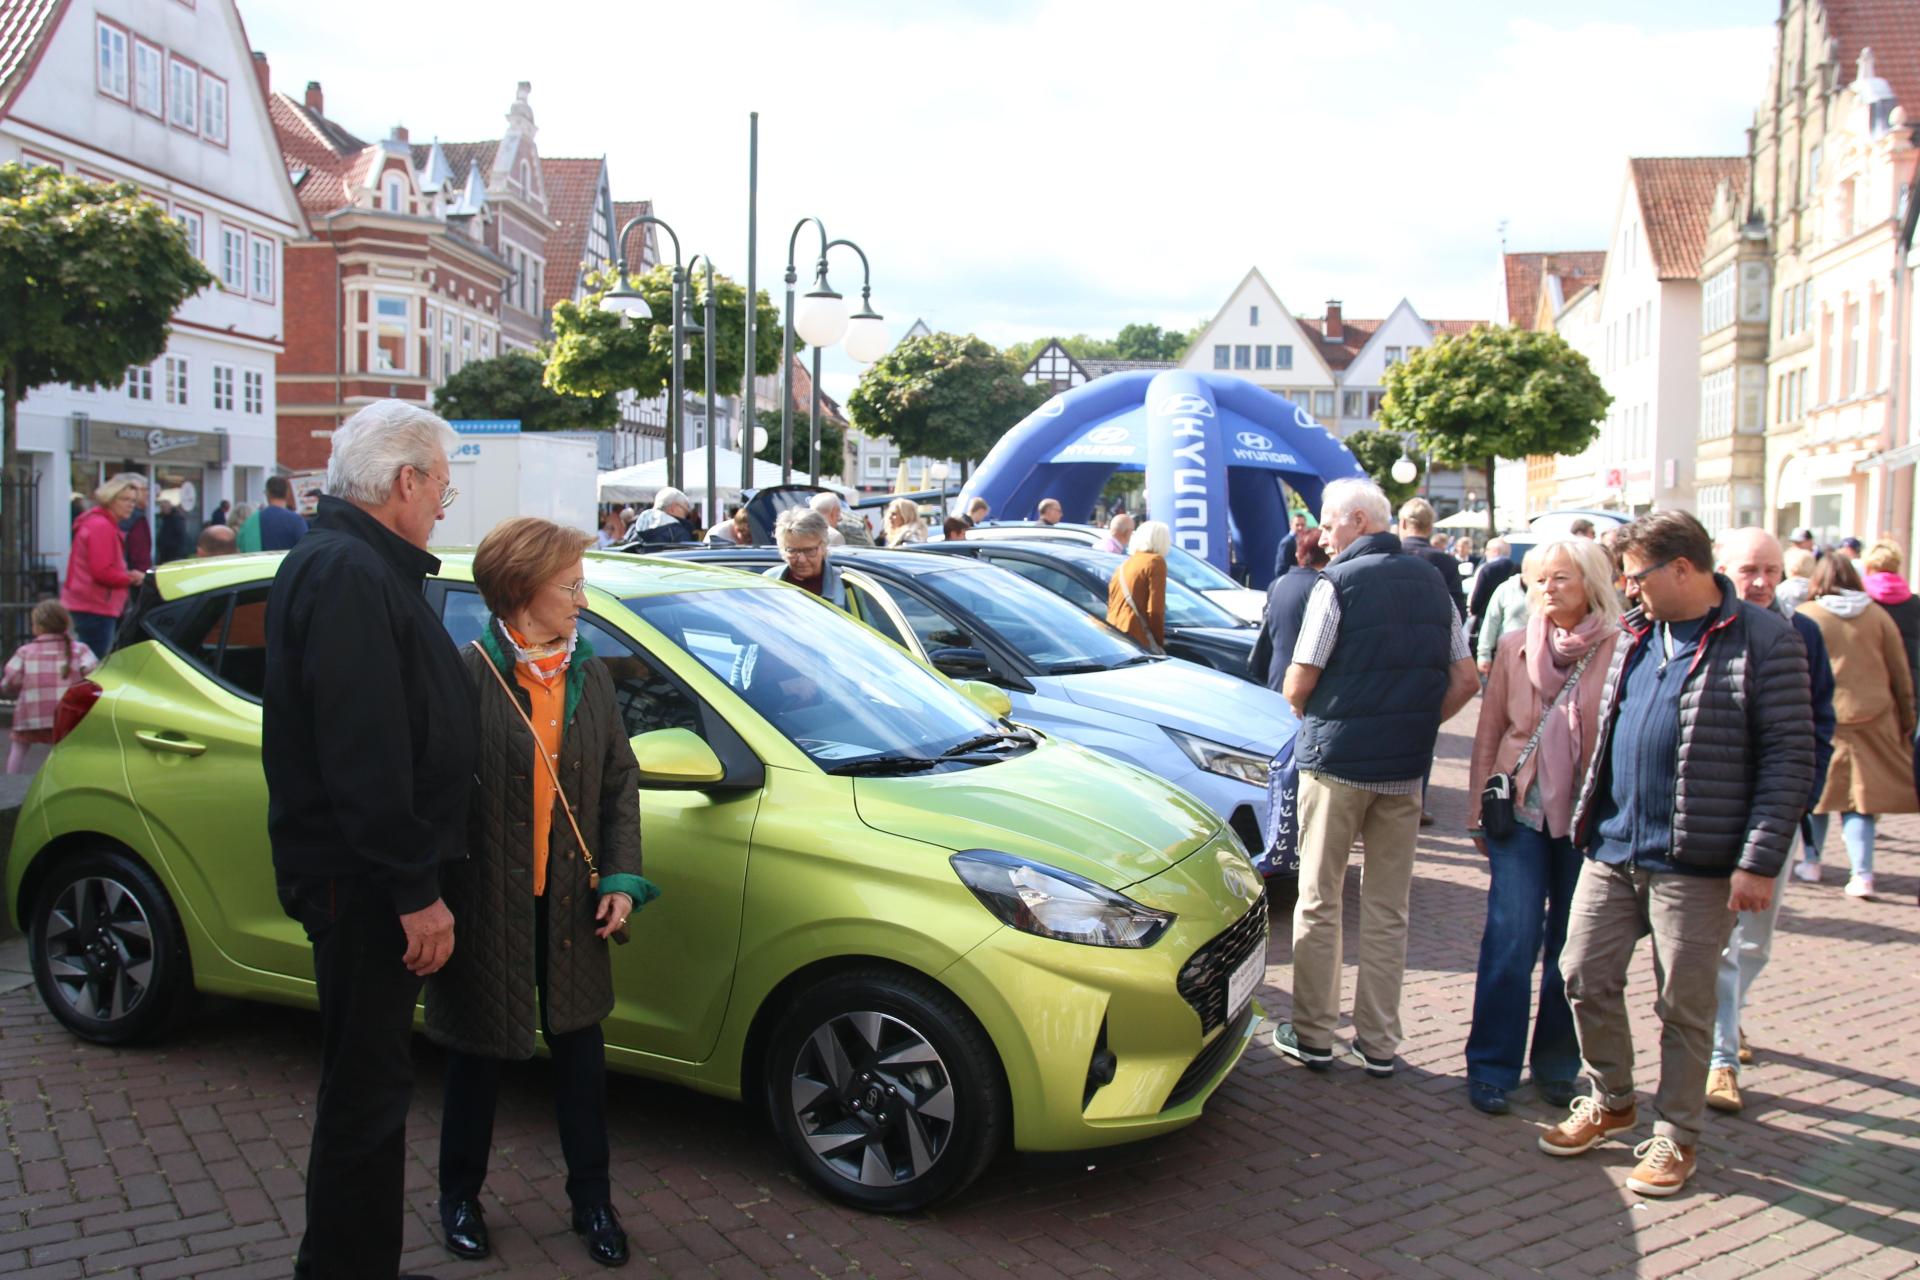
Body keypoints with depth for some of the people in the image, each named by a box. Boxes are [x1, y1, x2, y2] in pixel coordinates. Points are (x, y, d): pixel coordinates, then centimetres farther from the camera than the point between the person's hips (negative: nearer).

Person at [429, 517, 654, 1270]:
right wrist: (434, 897, -14)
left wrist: (621, 879, -1)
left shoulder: (591, 677, 4)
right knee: (479, 1054, 12)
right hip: (487, 902, -4)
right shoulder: (468, 674, -12)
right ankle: (460, 1197, 33)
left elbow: (620, 784, 8)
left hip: (569, 901, 4)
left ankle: (592, 1200, 28)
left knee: (581, 1049, 12)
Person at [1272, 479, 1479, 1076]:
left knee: (1319, 901, 6)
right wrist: (1412, 727, 12)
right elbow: (1466, 681, 10)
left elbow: (1298, 685, -11)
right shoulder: (1431, 583, 8)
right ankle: (1379, 1041, 16)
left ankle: (1314, 1034, 13)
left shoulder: (1338, 582, -10)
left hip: (1335, 758, -5)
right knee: (1389, 909, 11)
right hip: (1405, 769, 5)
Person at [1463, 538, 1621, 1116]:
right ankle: (1492, 1067, 10)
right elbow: (1489, 733, 9)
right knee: (1511, 942, -3)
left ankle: (1557, 1065, 25)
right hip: (1521, 810, 1)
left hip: (1589, 817, -1)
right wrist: (1479, 809, 7)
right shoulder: (1514, 647, 4)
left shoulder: (1619, 651, -4)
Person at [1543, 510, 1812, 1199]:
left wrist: (1760, 860, -15)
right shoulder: (1634, 633, 11)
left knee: (1684, 1005, 6)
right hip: (1611, 850, 6)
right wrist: (1590, 818, 12)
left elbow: (1789, 759, -11)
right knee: (1585, 977, 11)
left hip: (1694, 863, -6)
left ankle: (1675, 1136, 23)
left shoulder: (1765, 640, -9)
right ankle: (1610, 1102, 32)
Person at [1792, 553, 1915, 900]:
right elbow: (1901, 673, 7)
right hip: (1872, 720, 1)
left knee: (1816, 791, 13)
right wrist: (1906, 720, 16)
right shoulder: (1878, 615, 2)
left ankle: (1811, 863, 21)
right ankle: (1862, 874, -3)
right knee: (1861, 795, 4)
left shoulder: (1806, 617, -4)